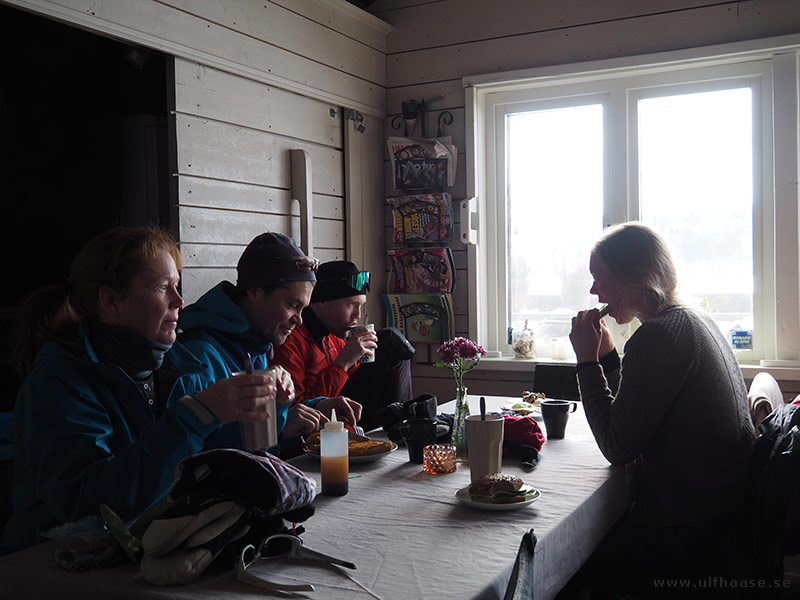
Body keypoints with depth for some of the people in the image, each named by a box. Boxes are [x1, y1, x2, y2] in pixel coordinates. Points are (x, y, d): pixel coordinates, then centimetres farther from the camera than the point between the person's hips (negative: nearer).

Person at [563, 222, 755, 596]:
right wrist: (606, 354, 6)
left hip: (681, 537, -10)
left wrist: (587, 360, -13)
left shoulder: (660, 334, -21)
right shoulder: (695, 322, 10)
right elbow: (636, 419, 15)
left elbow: (618, 448, -18)